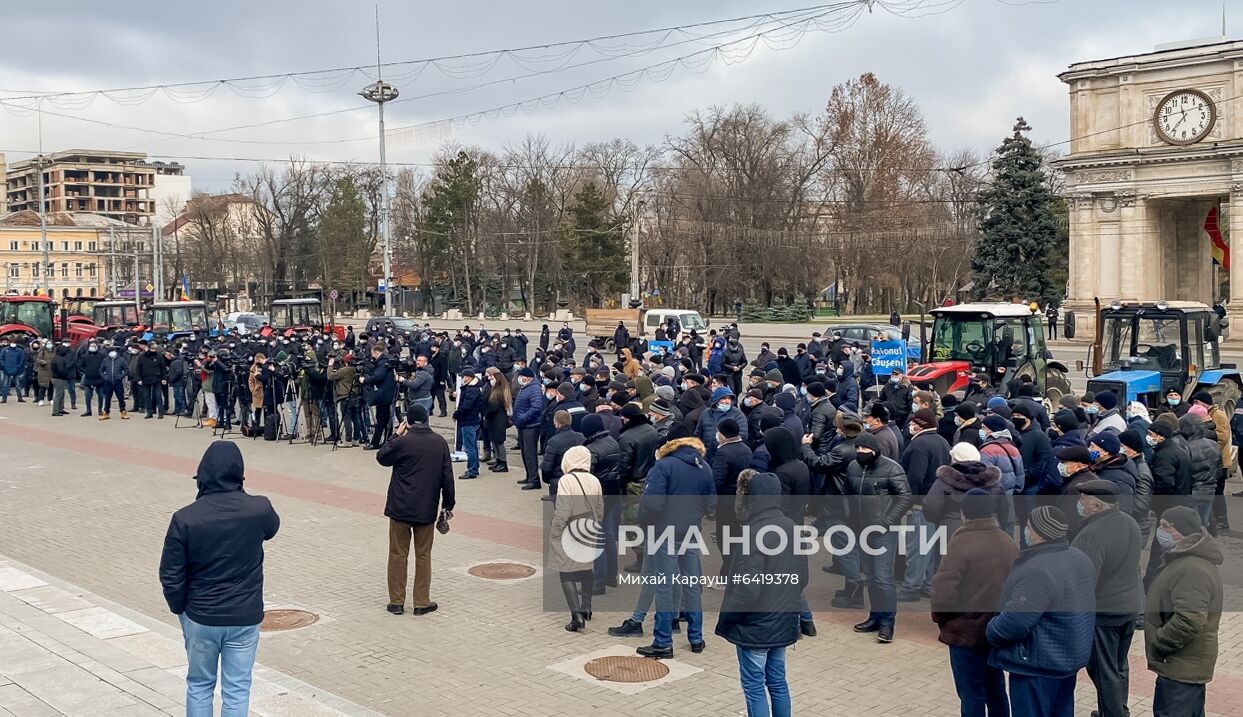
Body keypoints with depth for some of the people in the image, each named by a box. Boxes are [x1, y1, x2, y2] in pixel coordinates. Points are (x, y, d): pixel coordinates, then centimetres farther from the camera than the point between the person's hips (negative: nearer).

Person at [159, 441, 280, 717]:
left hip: (200, 617, 0)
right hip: (245, 618, 0)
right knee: (237, 691, 10)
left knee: (199, 686, 19)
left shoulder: (185, 518, -16)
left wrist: (179, 607, 9)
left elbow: (171, 575, -9)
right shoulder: (260, 509, -14)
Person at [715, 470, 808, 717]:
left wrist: (725, 620, -10)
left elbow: (747, 589, -23)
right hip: (783, 623, 8)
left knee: (754, 687, 4)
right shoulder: (792, 528, 3)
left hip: (754, 626, -8)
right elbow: (802, 577, 11)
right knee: (777, 682, 17)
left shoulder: (755, 533, -22)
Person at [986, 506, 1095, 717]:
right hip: (1070, 657, 10)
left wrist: (991, 632, -9)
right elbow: (1084, 606, 18)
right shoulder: (1081, 559, 5)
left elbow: (1013, 621, -30)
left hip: (1038, 663, -9)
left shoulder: (1038, 571, -27)